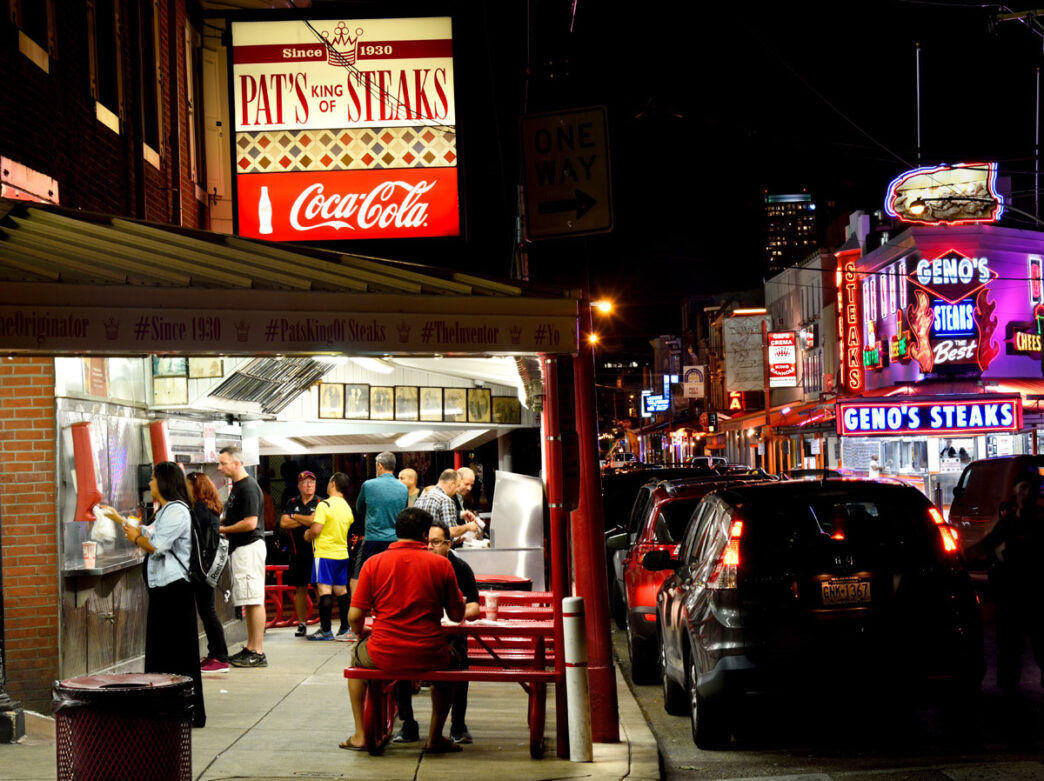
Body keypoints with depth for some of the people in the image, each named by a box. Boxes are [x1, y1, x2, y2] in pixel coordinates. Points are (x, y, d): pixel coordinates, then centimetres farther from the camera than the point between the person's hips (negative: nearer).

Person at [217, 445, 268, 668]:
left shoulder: (248, 487, -16)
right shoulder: (236, 487, 17)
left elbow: (250, 523, -21)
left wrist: (222, 530, -13)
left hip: (249, 547, -11)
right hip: (239, 548, 11)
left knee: (254, 600, -9)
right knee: (248, 601, 13)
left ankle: (258, 653, -8)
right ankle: (250, 648, 19)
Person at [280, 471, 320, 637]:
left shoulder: (320, 503, 1)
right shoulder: (292, 503, 13)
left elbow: (316, 522, -15)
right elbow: (283, 524, 0)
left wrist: (295, 517, -2)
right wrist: (306, 521, -5)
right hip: (298, 553, 4)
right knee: (300, 589, 7)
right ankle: (302, 624, 13)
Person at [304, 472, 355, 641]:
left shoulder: (324, 505, -14)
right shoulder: (347, 507, 10)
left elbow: (316, 529, -20)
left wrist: (308, 535, 1)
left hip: (324, 553, -7)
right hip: (342, 553, 7)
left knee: (324, 590, -6)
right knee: (341, 590, 12)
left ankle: (326, 631, -8)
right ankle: (345, 629, 15)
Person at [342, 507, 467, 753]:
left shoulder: (373, 563, -2)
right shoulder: (441, 564, -2)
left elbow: (355, 617, -3)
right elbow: (457, 615, 5)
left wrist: (361, 632, 21)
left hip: (383, 657, 0)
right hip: (430, 657, 0)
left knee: (356, 655, 34)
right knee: (452, 659, 35)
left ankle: (360, 735, 30)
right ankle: (435, 737, 31)